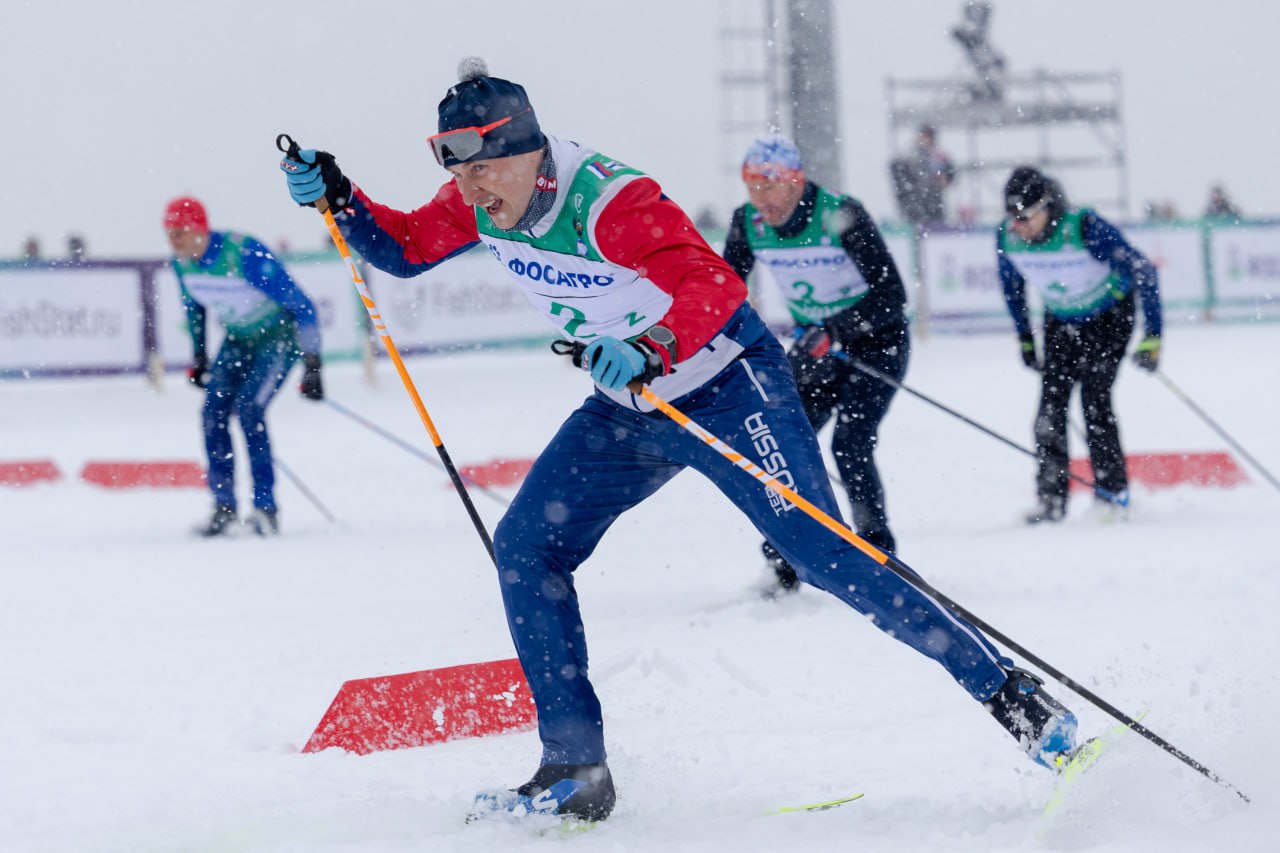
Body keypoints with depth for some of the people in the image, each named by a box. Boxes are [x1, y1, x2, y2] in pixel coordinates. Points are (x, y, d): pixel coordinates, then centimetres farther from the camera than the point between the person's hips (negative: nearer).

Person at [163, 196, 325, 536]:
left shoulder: (244, 254, -31)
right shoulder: (182, 262, -10)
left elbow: (301, 305, -26)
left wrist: (312, 367, -27)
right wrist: (199, 357, 15)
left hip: (279, 335, -7)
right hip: (237, 339, 7)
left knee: (249, 410, -22)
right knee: (213, 413, -8)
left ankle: (266, 507, -15)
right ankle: (224, 507, 1)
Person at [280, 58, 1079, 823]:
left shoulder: (609, 202, -30)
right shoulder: (479, 205, -8)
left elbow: (715, 287, -38)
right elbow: (405, 246, 8)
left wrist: (652, 351, -55)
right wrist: (334, 195, -8)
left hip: (728, 389, -7)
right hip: (628, 412, 8)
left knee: (826, 558, -14)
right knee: (525, 549, -4)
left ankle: (1010, 694, -4)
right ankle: (576, 769, 0)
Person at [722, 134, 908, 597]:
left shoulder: (841, 216, -26)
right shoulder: (748, 223, -10)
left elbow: (891, 297, -27)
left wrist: (834, 332, -37)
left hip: (877, 339, -5)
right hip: (814, 343, 5)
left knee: (849, 444, -20)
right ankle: (783, 566, 5)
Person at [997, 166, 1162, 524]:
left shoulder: (1085, 228, -32)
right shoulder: (1007, 237, -18)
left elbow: (1142, 272, -25)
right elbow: (1011, 286, 5)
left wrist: (1152, 336, -27)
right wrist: (1025, 339, 8)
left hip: (1110, 315, -4)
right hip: (1060, 320, 4)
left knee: (1094, 395, -17)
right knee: (1051, 401, -8)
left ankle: (1114, 492, -8)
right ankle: (1051, 498, -3)